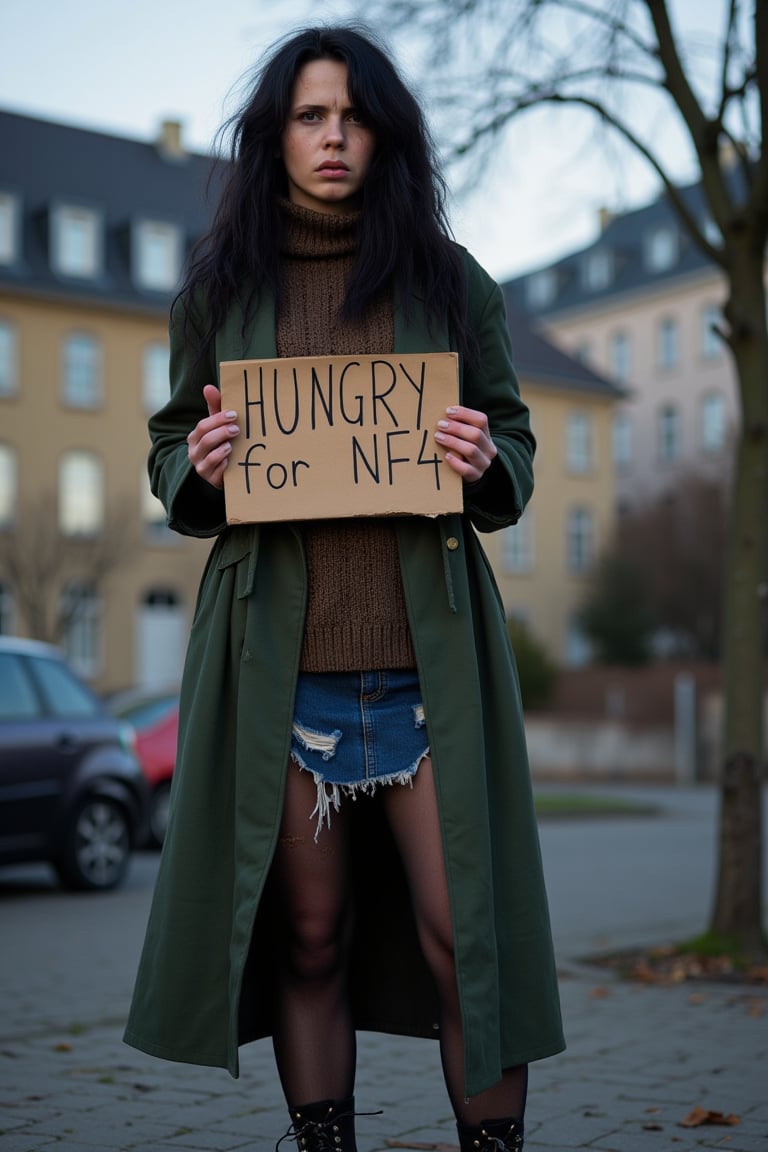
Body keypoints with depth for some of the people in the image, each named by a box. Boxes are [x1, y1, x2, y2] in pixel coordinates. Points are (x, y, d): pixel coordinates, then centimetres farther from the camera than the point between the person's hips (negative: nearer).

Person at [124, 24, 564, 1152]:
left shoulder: (448, 278, 11)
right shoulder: (220, 286, 11)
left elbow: (516, 443, 16)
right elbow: (170, 449, 17)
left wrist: (487, 466, -8)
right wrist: (198, 468, -6)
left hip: (424, 651, 0)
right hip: (277, 652, 1)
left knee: (464, 933, -4)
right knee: (308, 936, 5)